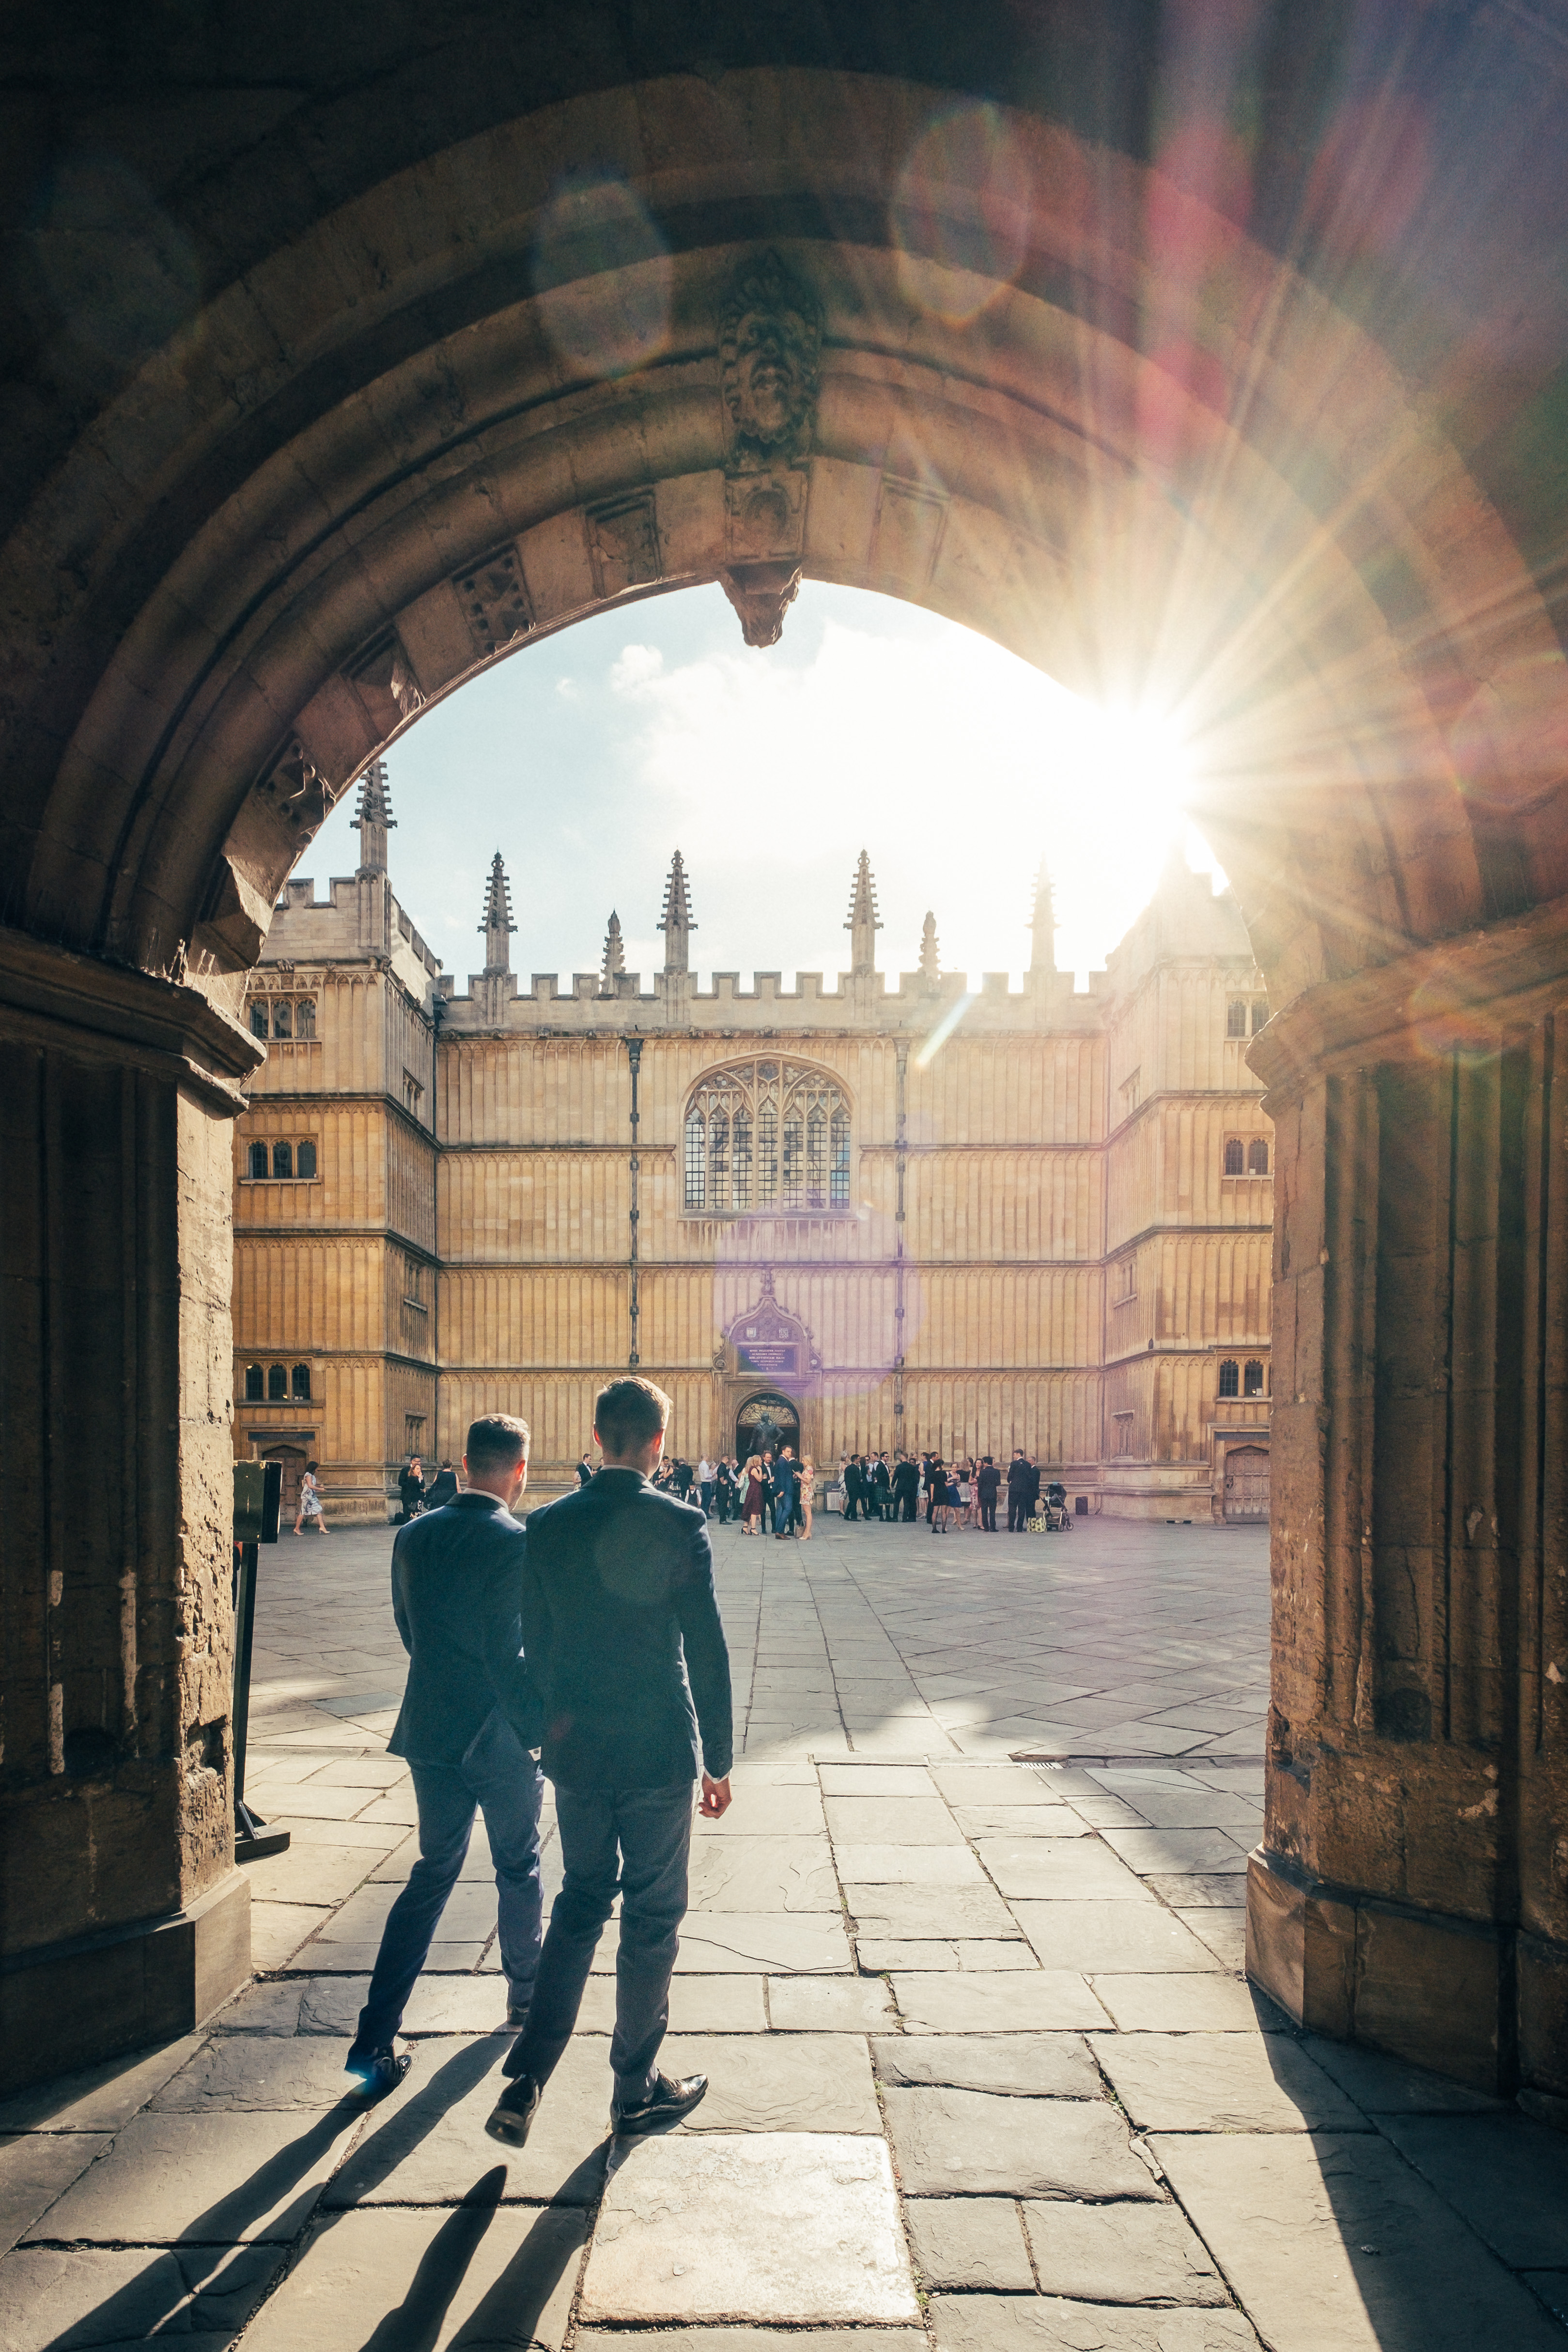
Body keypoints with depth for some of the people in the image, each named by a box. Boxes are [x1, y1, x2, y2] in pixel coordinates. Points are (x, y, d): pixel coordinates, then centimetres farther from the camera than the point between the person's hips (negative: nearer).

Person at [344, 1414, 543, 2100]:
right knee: (518, 1870, 17)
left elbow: (408, 1629, 10)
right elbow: (510, 1655, -22)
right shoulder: (516, 1544, -19)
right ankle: (526, 1994, 36)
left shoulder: (413, 1536, 0)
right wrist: (544, 1728, -11)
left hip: (430, 1732, 5)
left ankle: (376, 2038, 8)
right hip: (501, 1737, -5)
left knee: (433, 1872, 14)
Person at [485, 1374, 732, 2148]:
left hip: (575, 1750, 4)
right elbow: (707, 1650, -10)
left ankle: (525, 2082, 11)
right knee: (652, 1918, 11)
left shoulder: (547, 1526, -2)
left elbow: (533, 1644, 5)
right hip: (660, 1751, -4)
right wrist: (718, 1760, -1)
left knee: (580, 1903, 19)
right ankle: (635, 2091, 23)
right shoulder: (680, 1526, -12)